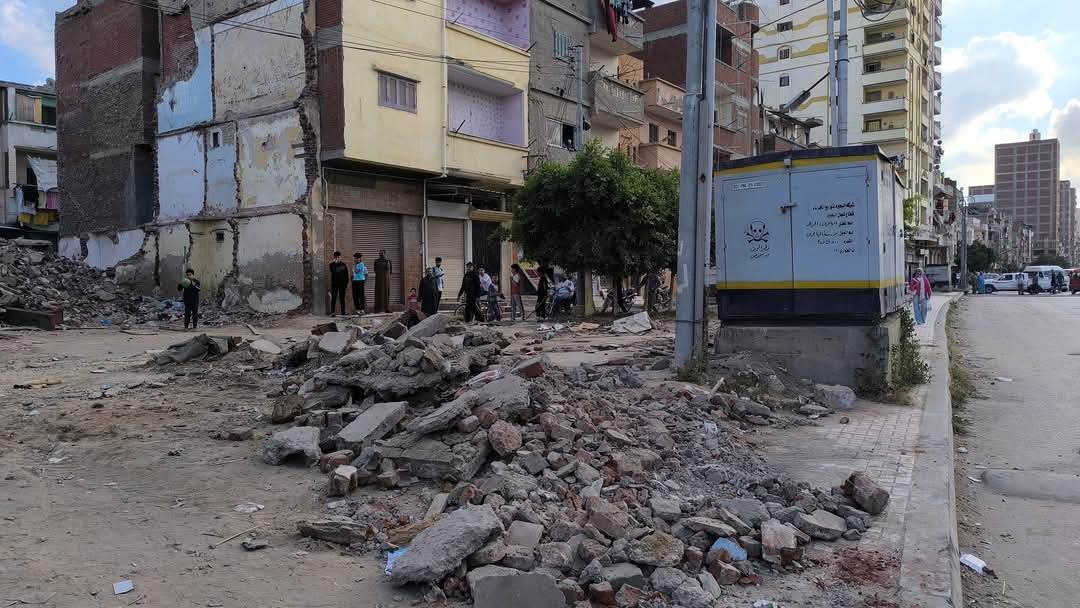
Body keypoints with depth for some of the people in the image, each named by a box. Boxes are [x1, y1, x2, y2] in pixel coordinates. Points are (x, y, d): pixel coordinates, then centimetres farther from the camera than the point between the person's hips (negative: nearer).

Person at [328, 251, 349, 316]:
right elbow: (333, 271, -17)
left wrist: (347, 283, 4)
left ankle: (343, 311, 15)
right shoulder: (332, 264, 3)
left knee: (342, 298, 8)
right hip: (334, 283, -2)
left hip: (342, 284, 2)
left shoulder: (343, 265, 8)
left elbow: (346, 274, 9)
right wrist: (335, 263, -18)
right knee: (333, 298, -5)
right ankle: (332, 312, -6)